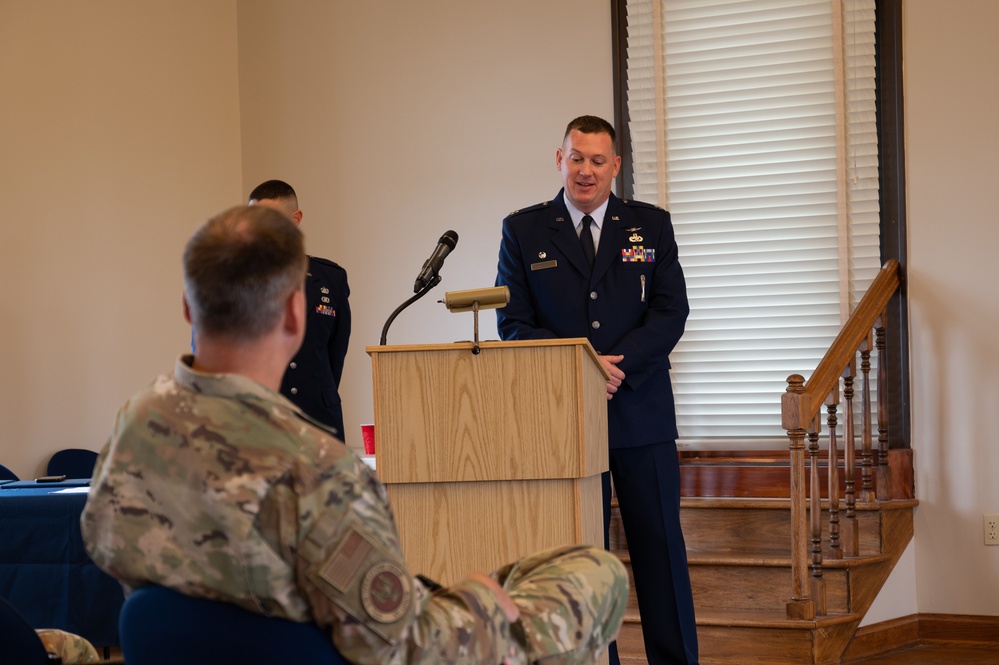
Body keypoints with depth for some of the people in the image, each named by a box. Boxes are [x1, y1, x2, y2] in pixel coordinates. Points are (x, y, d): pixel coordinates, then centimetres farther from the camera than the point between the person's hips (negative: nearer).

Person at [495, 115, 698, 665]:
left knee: (660, 545, 3)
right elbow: (512, 323, 1)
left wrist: (619, 366, -14)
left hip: (640, 411, 1)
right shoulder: (523, 230, 7)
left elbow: (671, 311, 0)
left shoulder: (651, 226, 9)